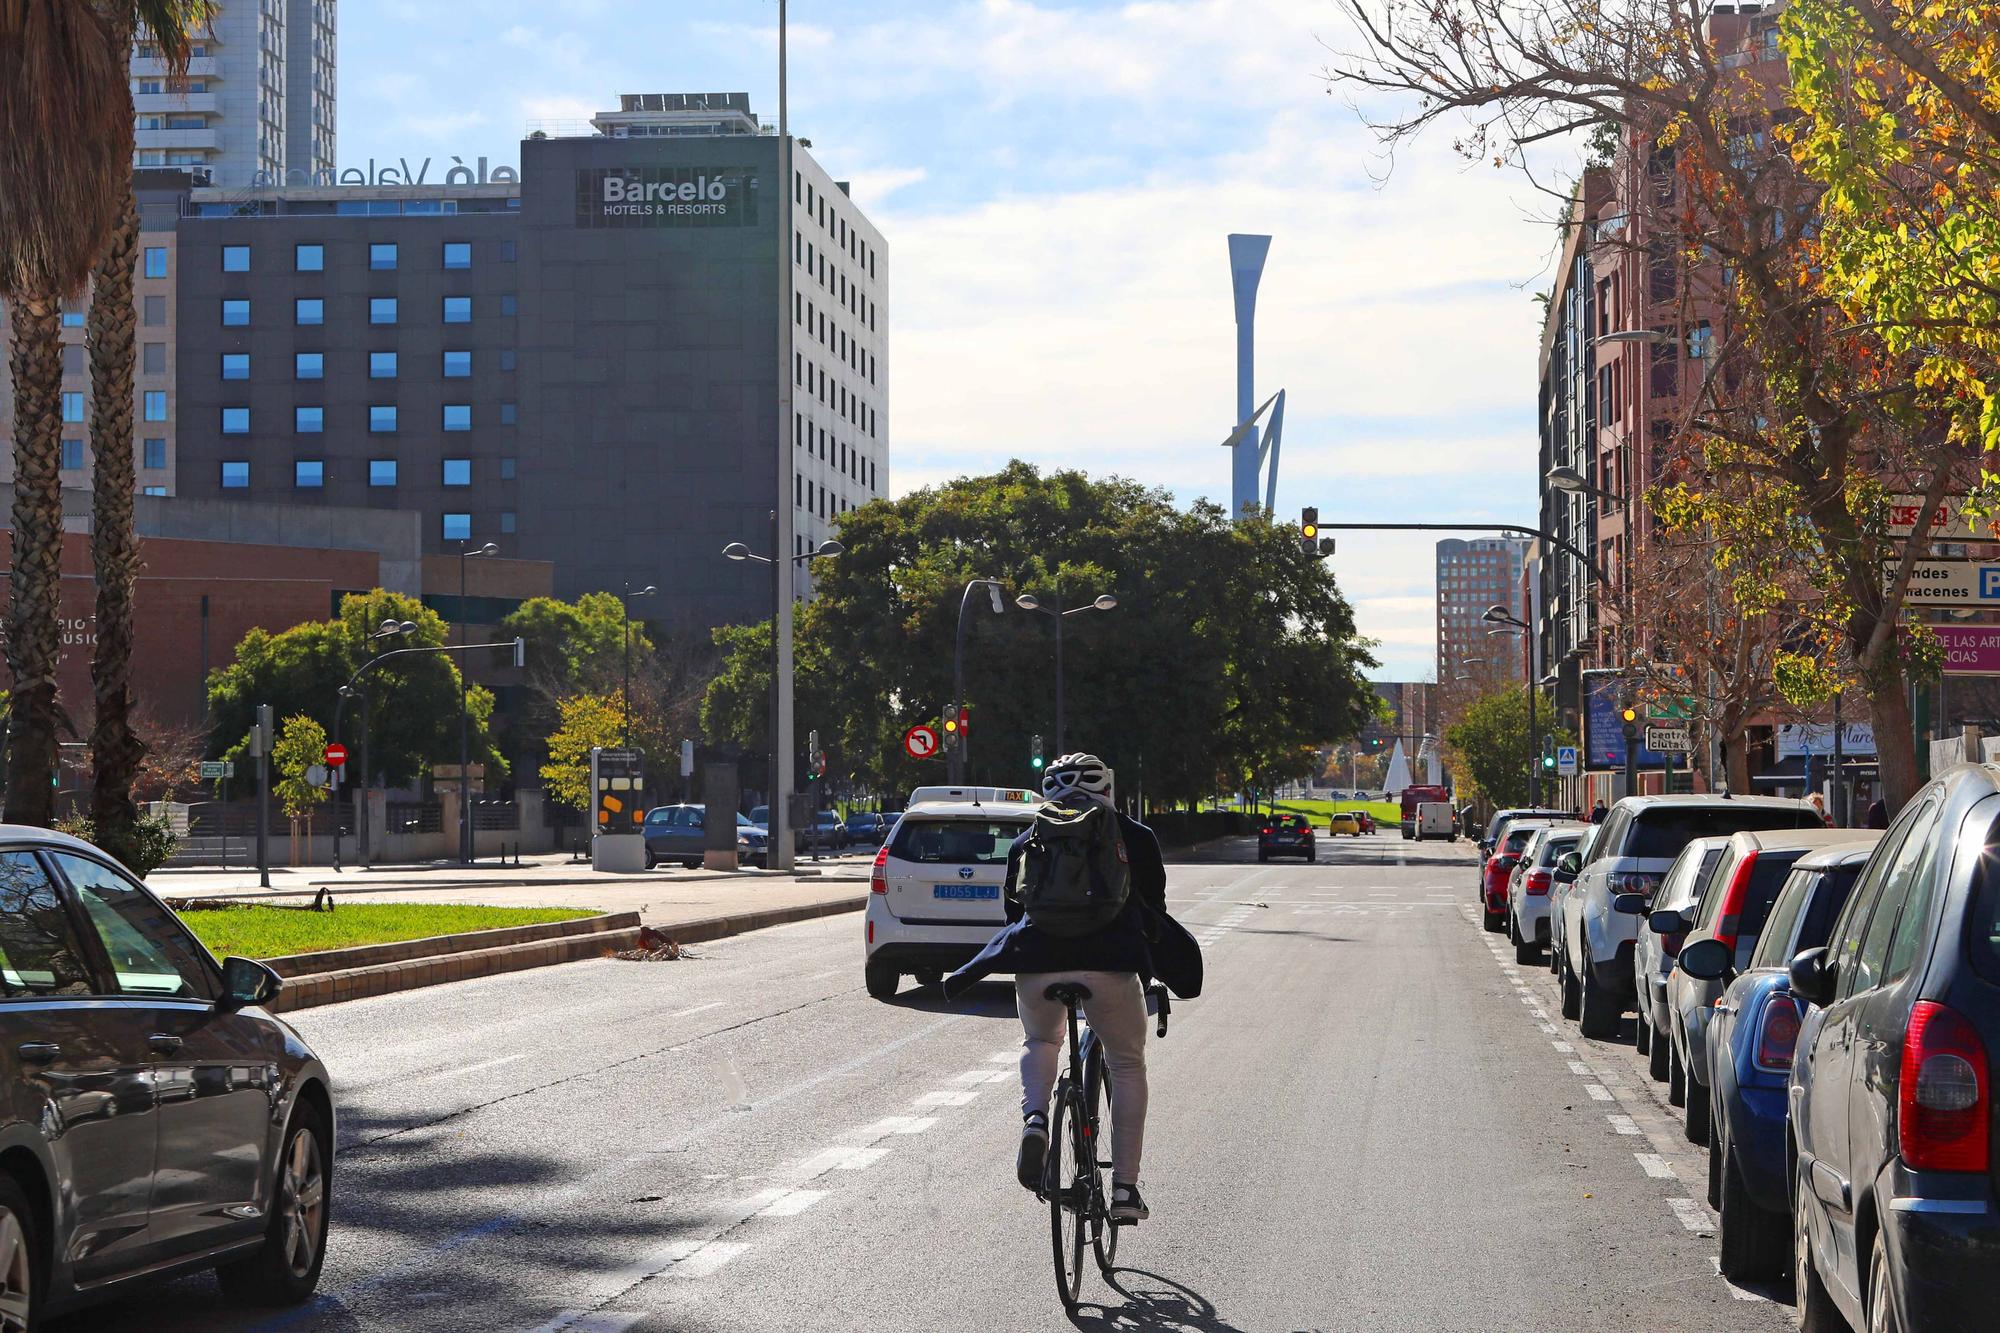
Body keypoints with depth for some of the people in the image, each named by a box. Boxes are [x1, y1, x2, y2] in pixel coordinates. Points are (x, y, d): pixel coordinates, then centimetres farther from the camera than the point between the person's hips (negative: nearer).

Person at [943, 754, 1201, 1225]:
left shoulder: (1028, 842, 21)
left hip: (1037, 964, 2)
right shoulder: (1135, 837, 17)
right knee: (1127, 1067, 18)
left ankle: (1034, 1118, 1)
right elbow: (1153, 908, 20)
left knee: (1040, 1042, 31)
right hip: (1110, 964, -2)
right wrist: (1159, 974, 34)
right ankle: (1124, 1188, 11)